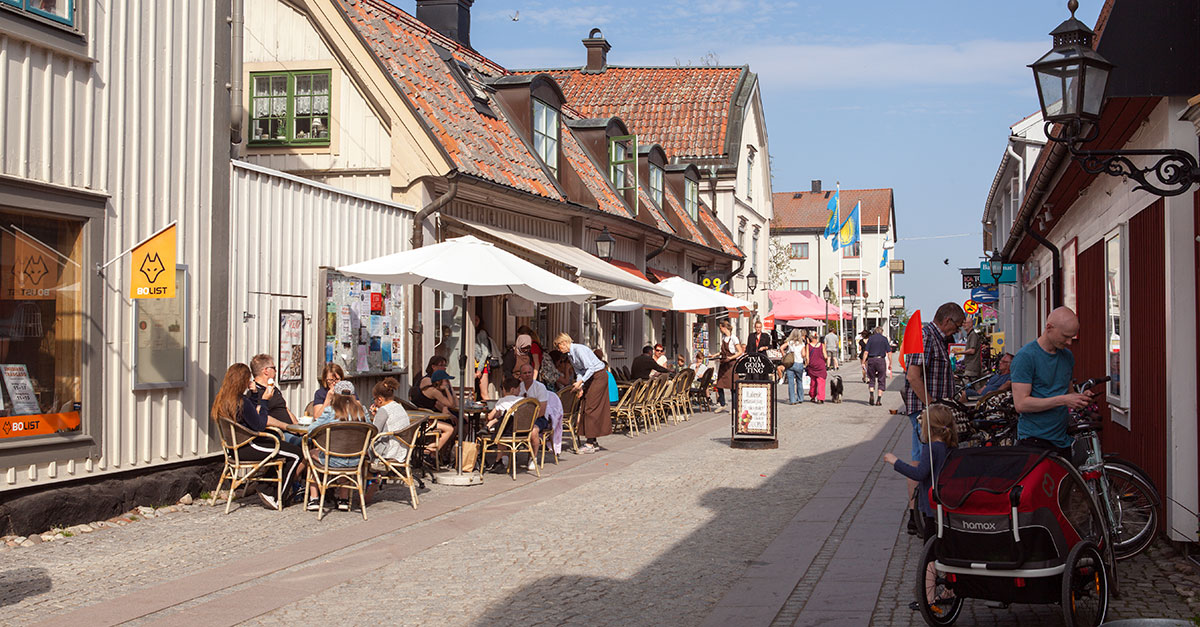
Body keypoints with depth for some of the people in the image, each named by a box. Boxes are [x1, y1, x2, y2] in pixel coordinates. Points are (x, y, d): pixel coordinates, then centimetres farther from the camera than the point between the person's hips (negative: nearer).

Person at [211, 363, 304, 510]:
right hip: (246, 449, -10)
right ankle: (276, 497, 3)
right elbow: (260, 426, -15)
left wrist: (253, 393, 11)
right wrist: (264, 401, -9)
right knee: (296, 454, -5)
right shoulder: (242, 401, -24)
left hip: (235, 447, 10)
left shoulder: (221, 398, 6)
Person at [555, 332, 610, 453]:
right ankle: (593, 442, 12)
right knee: (584, 408, 7)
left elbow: (590, 368, -25)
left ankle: (590, 444, -9)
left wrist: (580, 382, -28)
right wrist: (580, 388, 0)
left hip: (599, 376, -9)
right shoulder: (569, 355, 9)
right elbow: (579, 372, 13)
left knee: (591, 408, -10)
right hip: (590, 378, 9)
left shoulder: (579, 349, -20)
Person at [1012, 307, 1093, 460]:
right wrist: (1063, 400, -18)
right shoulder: (1026, 357, -11)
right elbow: (1021, 404, -17)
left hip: (1062, 440, 7)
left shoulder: (1067, 356, 13)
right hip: (1034, 440, -7)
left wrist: (1080, 397, 2)